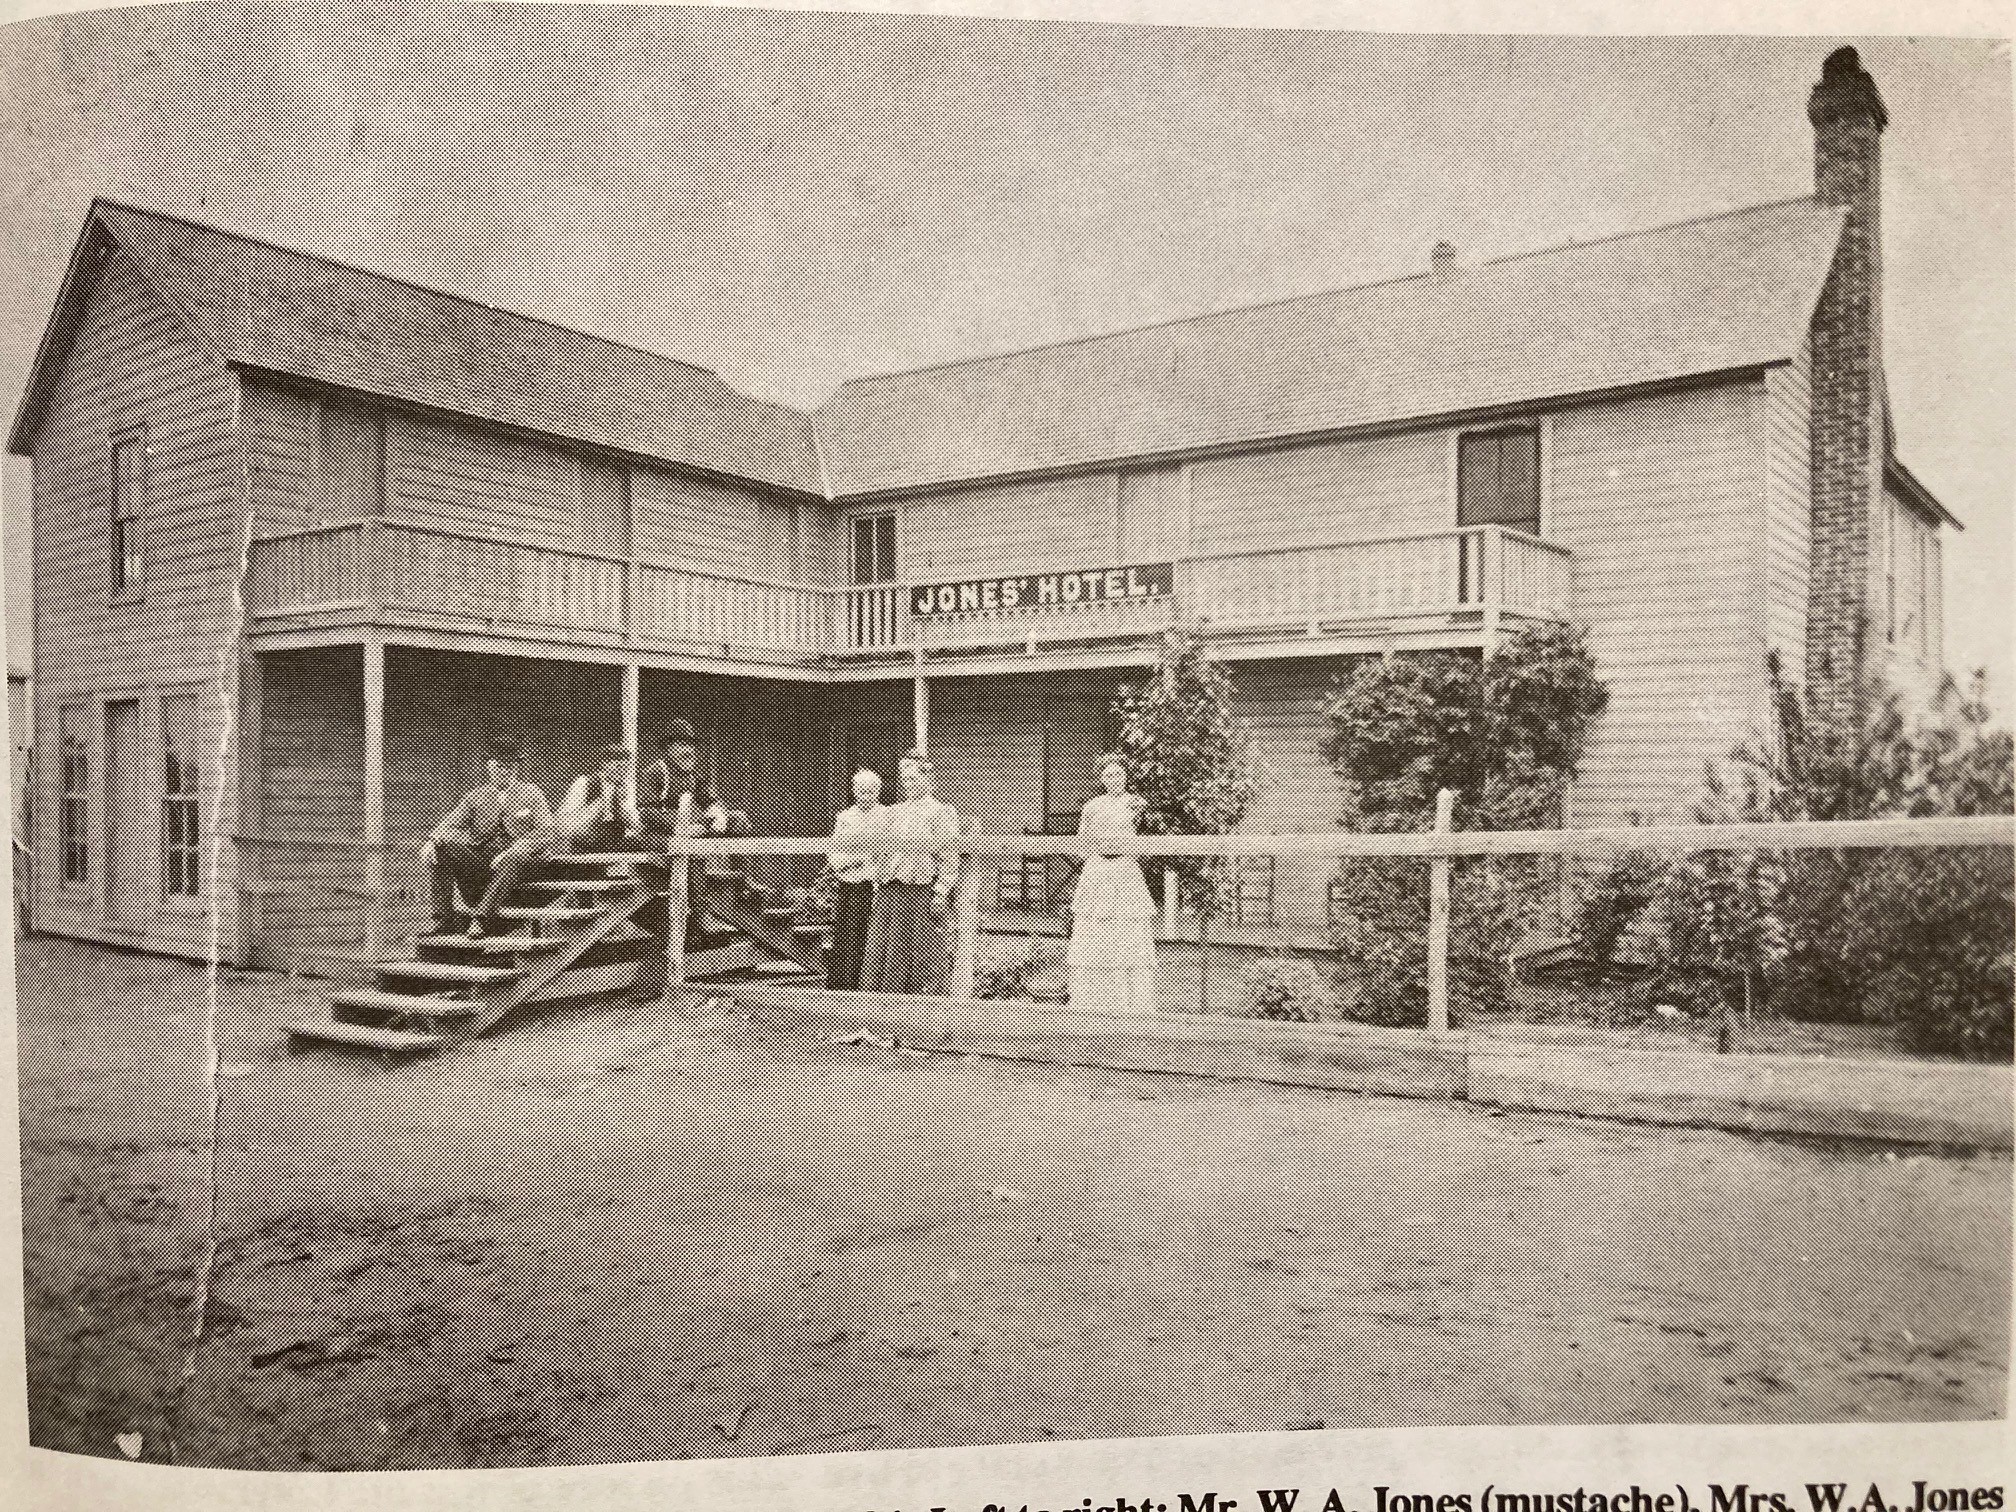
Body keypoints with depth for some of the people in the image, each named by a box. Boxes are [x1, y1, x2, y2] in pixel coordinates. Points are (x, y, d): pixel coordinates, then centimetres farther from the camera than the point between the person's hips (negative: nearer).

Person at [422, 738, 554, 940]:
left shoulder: (531, 795, 8)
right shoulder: (478, 795, 17)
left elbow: (545, 833, -5)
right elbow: (451, 824, 11)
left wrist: (509, 854, -20)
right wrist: (431, 841, -13)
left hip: (515, 861, -3)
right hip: (480, 861, 3)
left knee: (512, 859, -38)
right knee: (442, 847, -21)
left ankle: (483, 918, -35)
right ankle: (444, 920, -22)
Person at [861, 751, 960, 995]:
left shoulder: (941, 813, 1)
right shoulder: (895, 813, 19)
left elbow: (949, 857, -6)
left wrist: (941, 892, -14)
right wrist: (877, 887, 15)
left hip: (921, 890, -6)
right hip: (888, 891, 6)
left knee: (923, 952, -5)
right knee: (878, 950, 3)